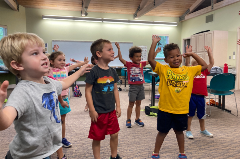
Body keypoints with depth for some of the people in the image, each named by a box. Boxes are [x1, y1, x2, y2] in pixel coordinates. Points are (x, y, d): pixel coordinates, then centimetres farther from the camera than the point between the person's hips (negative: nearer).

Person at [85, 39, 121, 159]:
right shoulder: (94, 71, -15)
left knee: (114, 134, 16)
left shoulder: (112, 71, 4)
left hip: (111, 111, 6)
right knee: (97, 138, 9)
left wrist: (118, 106, 9)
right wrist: (92, 110, -14)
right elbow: (88, 91, -13)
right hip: (99, 112, -6)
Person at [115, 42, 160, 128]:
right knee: (131, 104, 6)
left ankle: (137, 119, 26)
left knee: (138, 103, 14)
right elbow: (121, 59, -18)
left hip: (140, 86, 4)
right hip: (133, 87, -4)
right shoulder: (129, 64, -6)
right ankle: (128, 120, 18)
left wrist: (156, 52, 10)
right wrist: (118, 48, -26)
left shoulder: (141, 64, 5)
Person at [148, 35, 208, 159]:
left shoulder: (188, 70, 2)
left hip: (182, 109, 3)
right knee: (163, 131, 13)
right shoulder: (163, 69, -8)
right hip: (165, 108, -2)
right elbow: (150, 59, -18)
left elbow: (204, 66, 12)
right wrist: (154, 43, -17)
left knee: (179, 131, 22)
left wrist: (192, 54, 8)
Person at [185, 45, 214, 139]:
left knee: (201, 114, 20)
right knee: (190, 114, 9)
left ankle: (203, 130, 39)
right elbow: (187, 64, -17)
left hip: (201, 96, 4)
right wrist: (188, 53, -25)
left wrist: (209, 53, -4)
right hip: (191, 95, -4)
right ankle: (188, 131, 23)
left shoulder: (204, 72, 5)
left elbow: (212, 63, 1)